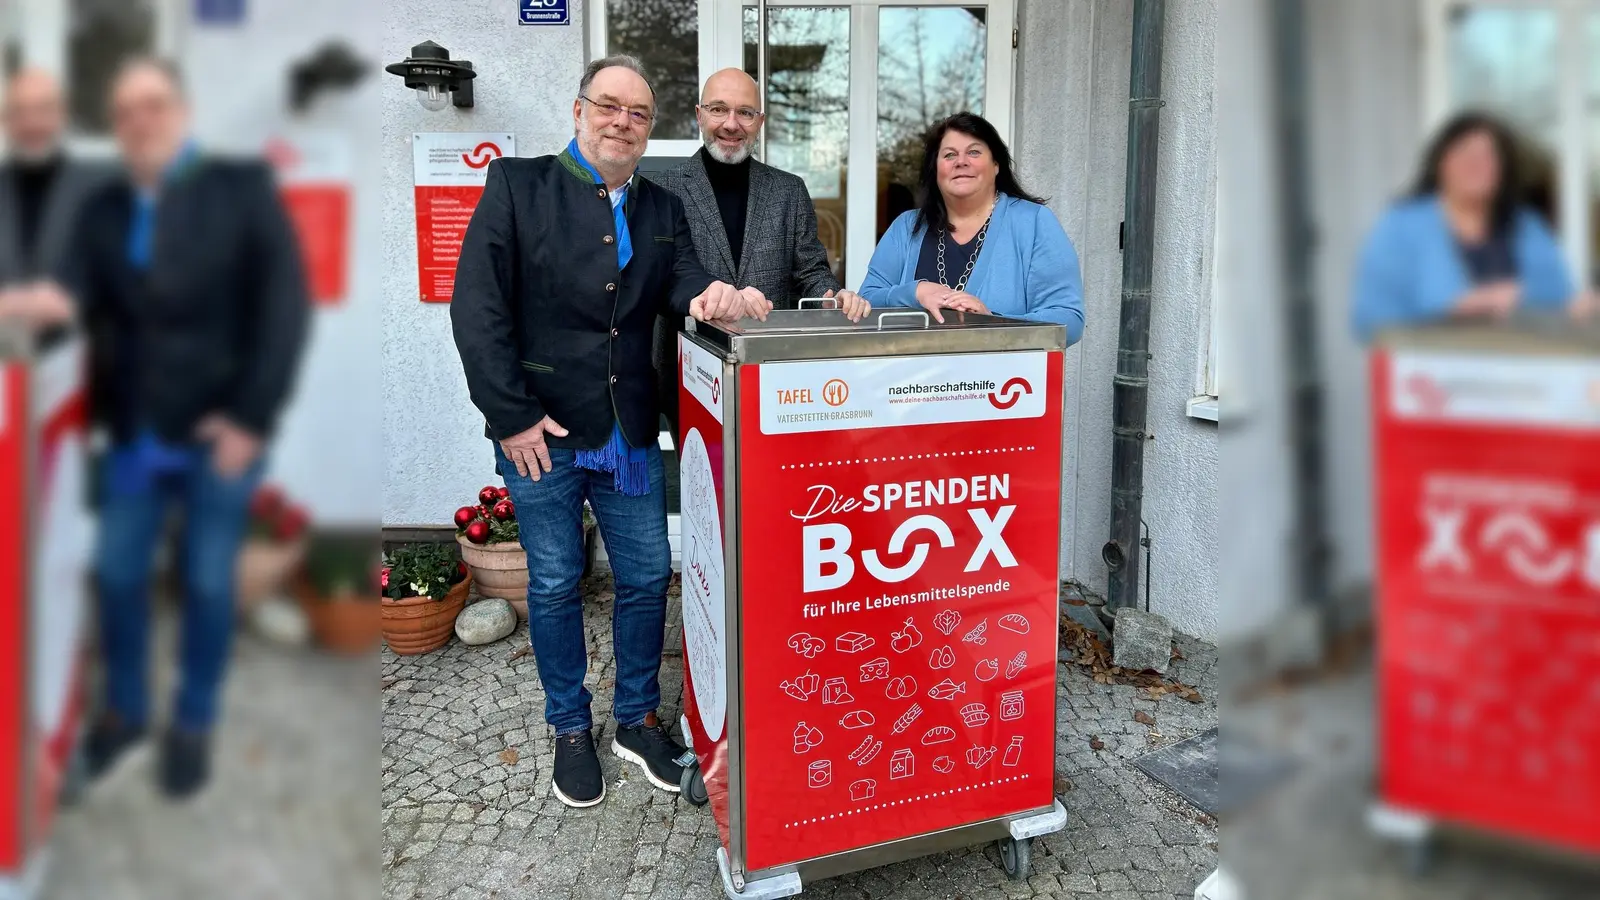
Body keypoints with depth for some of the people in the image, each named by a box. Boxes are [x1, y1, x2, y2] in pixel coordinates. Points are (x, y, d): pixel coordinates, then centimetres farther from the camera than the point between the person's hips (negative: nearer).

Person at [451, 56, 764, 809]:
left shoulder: (662, 209, 11)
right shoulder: (518, 186, -2)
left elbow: (681, 281, -4)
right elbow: (478, 307, -9)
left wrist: (715, 296, -29)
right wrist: (511, 415, -14)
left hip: (631, 433, 4)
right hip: (539, 432, -3)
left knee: (646, 578, 10)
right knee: (554, 585, 10)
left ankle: (637, 719, 30)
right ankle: (570, 730, 29)